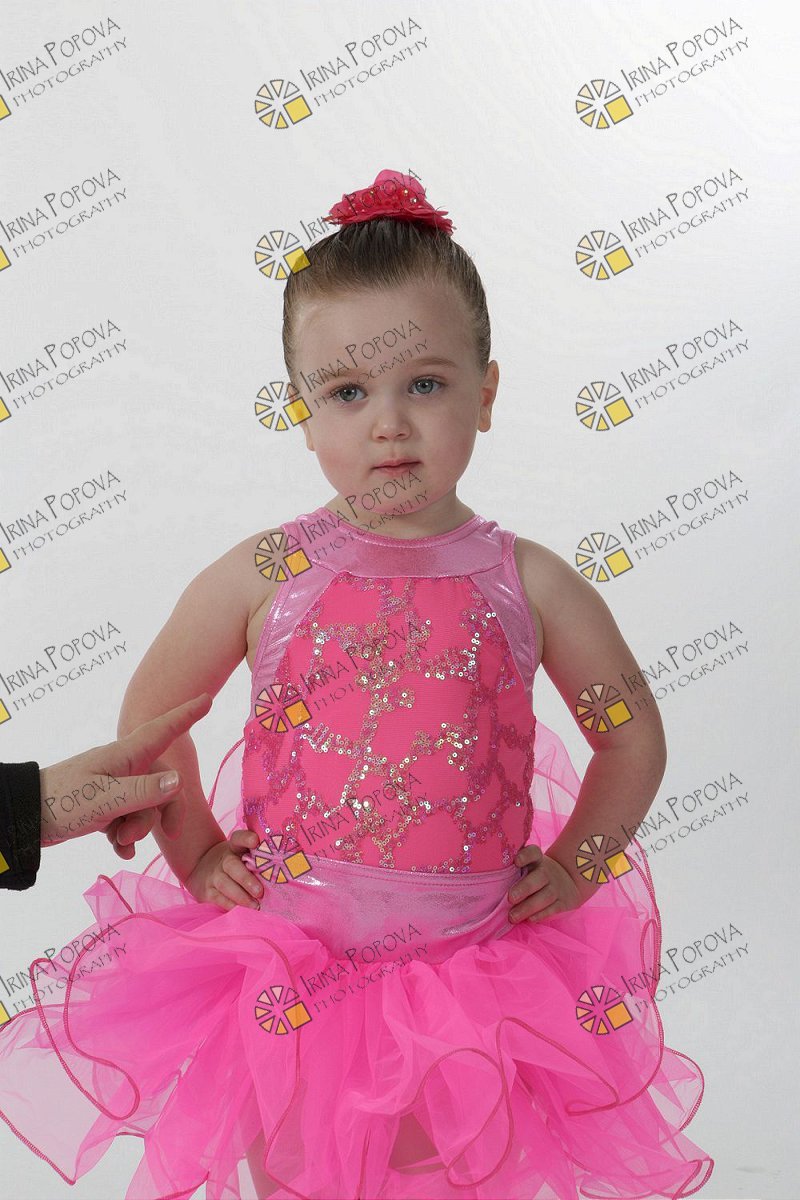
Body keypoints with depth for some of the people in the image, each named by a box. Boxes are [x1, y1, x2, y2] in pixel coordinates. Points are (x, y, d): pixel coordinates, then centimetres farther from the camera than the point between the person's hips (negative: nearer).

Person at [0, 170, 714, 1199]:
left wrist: (574, 866, -1)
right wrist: (196, 852, 2)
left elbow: (633, 732, 2)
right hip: (291, 966, 0)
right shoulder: (263, 577, -12)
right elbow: (151, 713, 2)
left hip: (476, 968, 0)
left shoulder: (528, 583, -10)